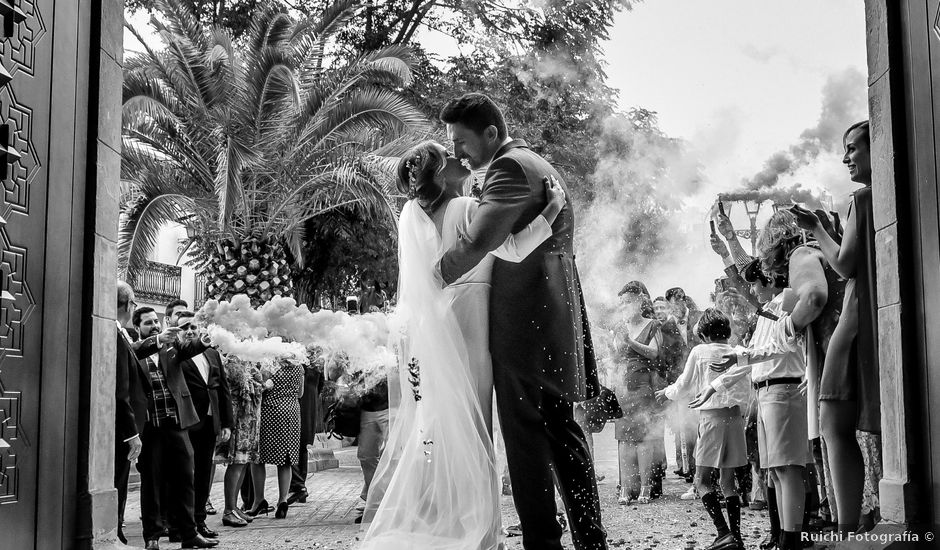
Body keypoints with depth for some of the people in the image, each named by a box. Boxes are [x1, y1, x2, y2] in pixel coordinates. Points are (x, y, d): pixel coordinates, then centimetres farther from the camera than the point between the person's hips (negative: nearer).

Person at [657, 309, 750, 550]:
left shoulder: (700, 351, -4)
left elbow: (684, 385, 4)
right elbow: (744, 391, 10)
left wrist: (667, 392, 23)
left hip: (711, 415, -5)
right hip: (735, 415, 5)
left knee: (702, 480, -1)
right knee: (728, 480, 10)